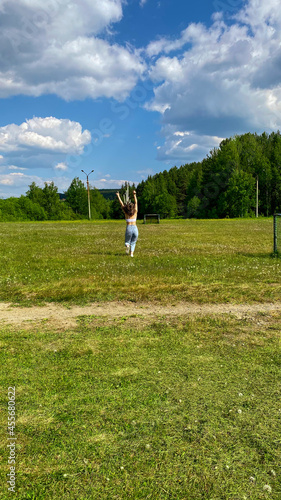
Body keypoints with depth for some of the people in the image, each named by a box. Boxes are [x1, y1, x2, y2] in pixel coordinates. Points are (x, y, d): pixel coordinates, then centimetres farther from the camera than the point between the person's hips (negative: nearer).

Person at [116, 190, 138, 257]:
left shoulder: (126, 212, 6)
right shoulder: (135, 212, 8)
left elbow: (121, 204, 12)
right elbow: (136, 202, 16)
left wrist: (118, 196, 19)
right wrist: (134, 195, 21)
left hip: (129, 228, -1)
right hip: (135, 228, 1)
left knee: (127, 241, 16)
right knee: (133, 242, 14)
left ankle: (127, 245, -19)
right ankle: (132, 253, -6)